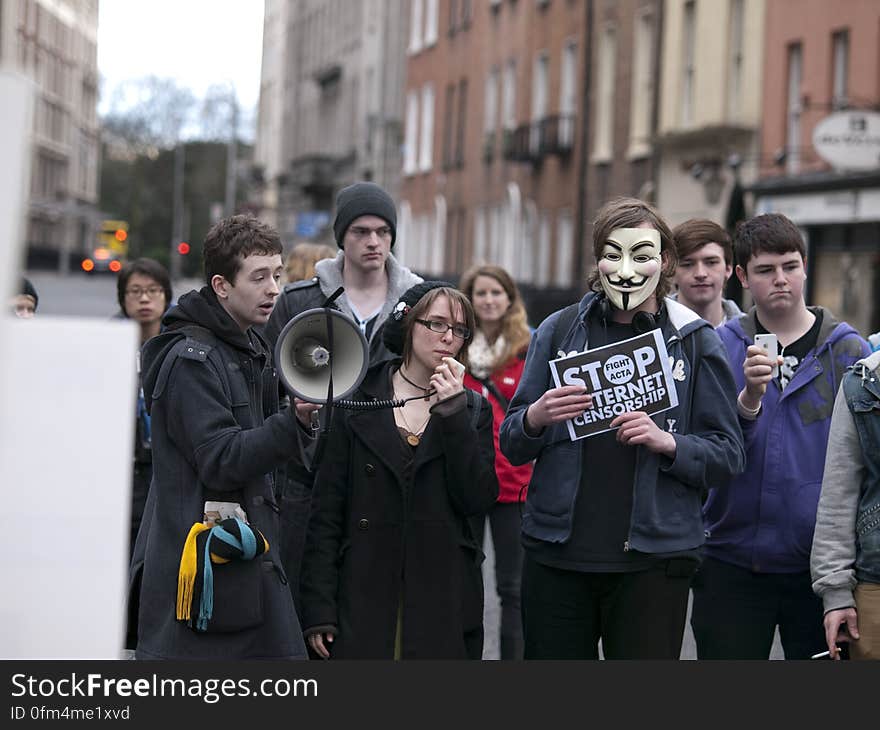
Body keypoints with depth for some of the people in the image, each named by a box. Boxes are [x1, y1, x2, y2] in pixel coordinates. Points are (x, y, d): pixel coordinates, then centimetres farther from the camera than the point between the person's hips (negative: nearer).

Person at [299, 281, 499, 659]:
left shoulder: (473, 409, 10)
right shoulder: (357, 401, 4)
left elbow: (478, 501, -3)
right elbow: (326, 511, 2)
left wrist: (453, 412, -9)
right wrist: (319, 609, -4)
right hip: (364, 600, -1)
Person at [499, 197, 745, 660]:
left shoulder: (695, 341, 2)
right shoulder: (559, 330, 6)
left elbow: (728, 454, 2)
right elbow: (511, 446, 10)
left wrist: (668, 443, -16)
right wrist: (535, 418, -13)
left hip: (653, 559, -2)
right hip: (557, 553, 2)